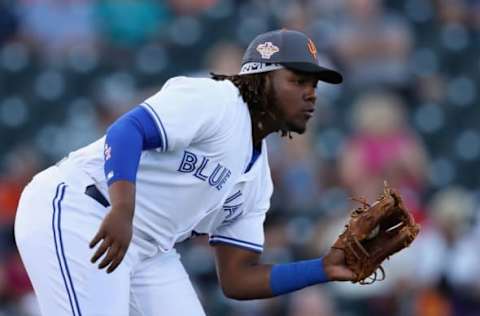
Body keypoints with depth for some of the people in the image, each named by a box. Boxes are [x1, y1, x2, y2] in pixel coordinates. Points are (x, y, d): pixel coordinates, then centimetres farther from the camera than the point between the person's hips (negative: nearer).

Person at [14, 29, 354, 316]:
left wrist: (324, 269, 2)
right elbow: (125, 131, -26)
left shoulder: (257, 177, 14)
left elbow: (237, 279, 13)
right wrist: (122, 211, -41)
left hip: (146, 250, 10)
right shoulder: (213, 99, -11)